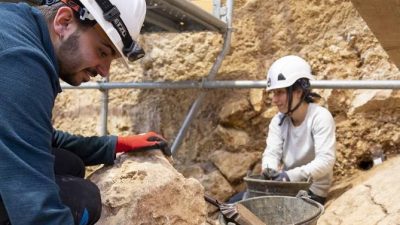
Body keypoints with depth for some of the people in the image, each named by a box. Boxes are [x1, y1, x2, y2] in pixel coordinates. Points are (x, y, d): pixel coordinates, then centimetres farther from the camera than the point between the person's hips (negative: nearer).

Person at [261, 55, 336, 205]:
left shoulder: (320, 117, -16)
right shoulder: (278, 121, 1)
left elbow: (326, 160, -25)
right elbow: (271, 153, -9)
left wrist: (292, 175, -39)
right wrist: (269, 169, -32)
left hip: (312, 191, -5)